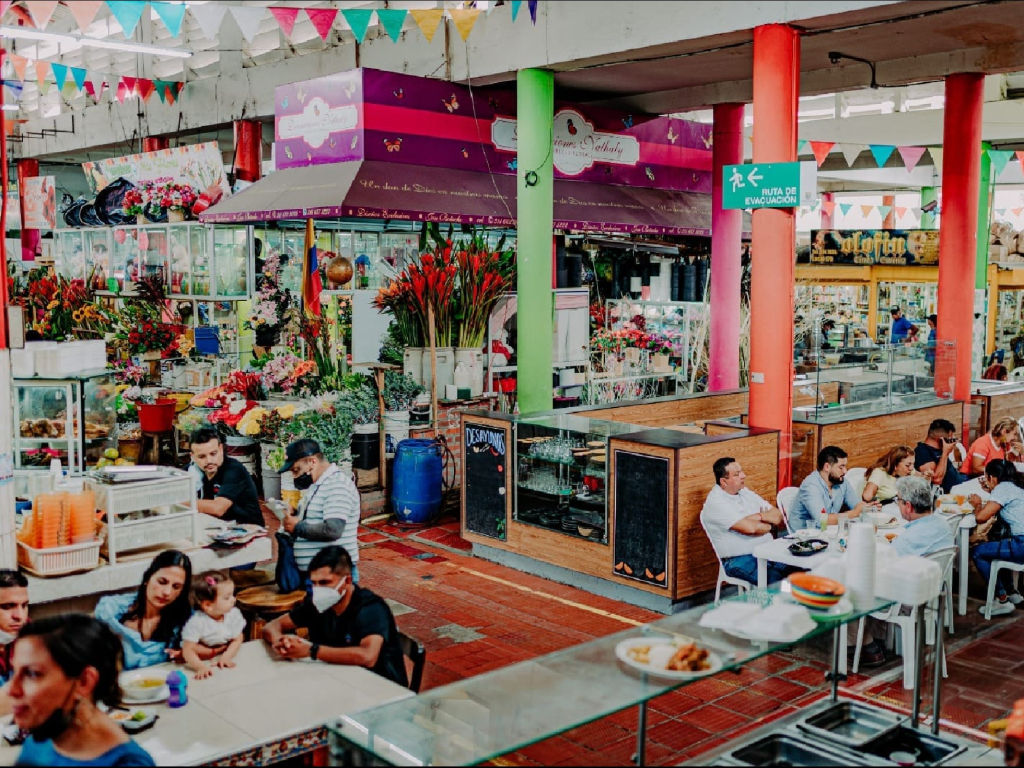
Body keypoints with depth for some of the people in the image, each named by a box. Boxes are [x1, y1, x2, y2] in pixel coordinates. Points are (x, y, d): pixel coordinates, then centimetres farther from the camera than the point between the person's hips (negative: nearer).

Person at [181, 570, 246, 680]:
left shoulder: (233, 614, -10)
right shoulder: (196, 622, -23)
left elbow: (237, 640, -4)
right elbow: (188, 651, -26)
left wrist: (226, 657, -23)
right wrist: (201, 667, -42)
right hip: (205, 664, -2)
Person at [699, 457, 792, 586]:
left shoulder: (745, 492, 13)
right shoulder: (715, 503, -11)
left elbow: (779, 517, 10)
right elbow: (749, 528, -21)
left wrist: (759, 516, -9)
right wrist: (770, 525, -2)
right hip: (740, 560, -7)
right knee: (777, 580, -29)